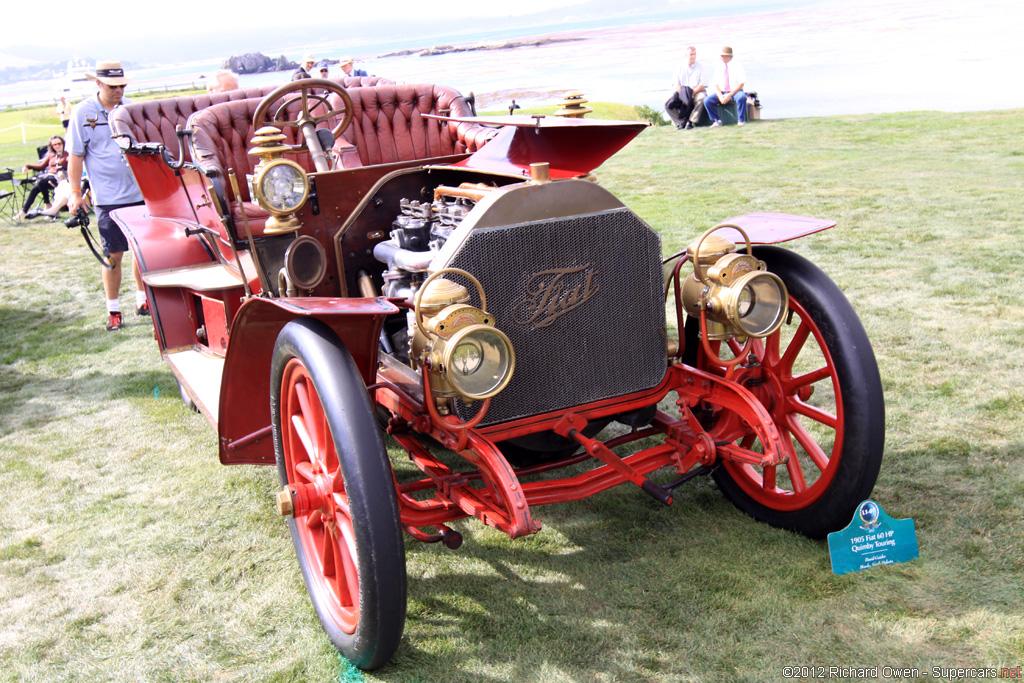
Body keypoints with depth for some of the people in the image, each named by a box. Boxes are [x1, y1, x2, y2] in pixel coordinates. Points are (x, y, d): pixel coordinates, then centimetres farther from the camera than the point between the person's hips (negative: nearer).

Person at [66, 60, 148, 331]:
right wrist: (76, 193, -4)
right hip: (108, 197, -3)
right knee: (113, 255, 0)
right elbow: (75, 156, 0)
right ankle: (113, 310, 12)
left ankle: (142, 299, 26)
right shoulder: (82, 112, -2)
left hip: (141, 192, 4)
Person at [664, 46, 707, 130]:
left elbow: (703, 84, -6)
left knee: (701, 98, -39)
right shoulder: (680, 68, 12)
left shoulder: (700, 67, 4)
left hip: (697, 92, -3)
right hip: (682, 93, 3)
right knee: (667, 103, -17)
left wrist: (692, 93, -18)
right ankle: (681, 122, -18)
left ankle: (692, 121, -31)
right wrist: (682, 95, -12)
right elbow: (677, 84, 5)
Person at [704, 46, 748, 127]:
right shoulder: (719, 67, 7)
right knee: (707, 101, -22)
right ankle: (717, 120, -5)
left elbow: (741, 84, -9)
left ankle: (741, 120, -17)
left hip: (735, 91, -3)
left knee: (742, 97, -38)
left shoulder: (738, 66, -3)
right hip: (721, 92, 3)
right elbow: (715, 84, 2)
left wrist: (730, 95, -21)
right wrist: (720, 96, -17)